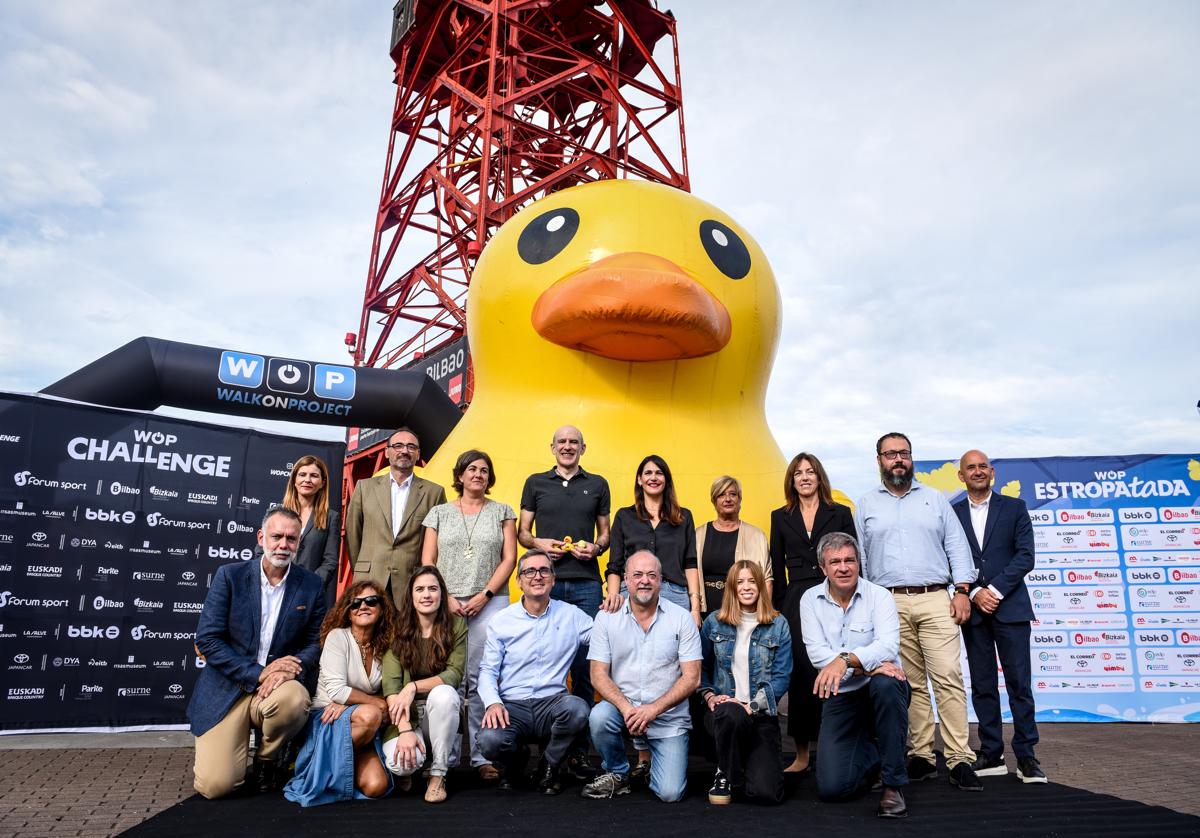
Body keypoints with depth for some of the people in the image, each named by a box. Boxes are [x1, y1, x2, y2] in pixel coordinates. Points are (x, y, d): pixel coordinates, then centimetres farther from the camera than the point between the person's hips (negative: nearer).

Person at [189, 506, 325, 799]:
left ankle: (268, 759, 0)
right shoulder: (229, 575, -5)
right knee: (215, 785, -14)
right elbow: (207, 640, -9)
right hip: (226, 687, -1)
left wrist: (290, 671, -18)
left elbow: (315, 643, 4)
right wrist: (258, 673, -17)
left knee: (294, 699, -35)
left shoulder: (311, 585, 0)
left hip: (278, 686, 1)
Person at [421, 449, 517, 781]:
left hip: (490, 603, -1)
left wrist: (484, 596, -7)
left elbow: (509, 558, 3)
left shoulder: (502, 511, 10)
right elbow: (427, 561, 8)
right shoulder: (439, 513, 12)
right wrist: (446, 598, -5)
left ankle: (483, 756, 5)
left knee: (483, 679, -3)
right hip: (447, 604, 1)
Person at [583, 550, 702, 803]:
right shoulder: (606, 617, -2)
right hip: (622, 705, 1)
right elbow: (599, 675, -4)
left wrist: (653, 709, -18)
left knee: (670, 793, -12)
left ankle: (653, 754, 24)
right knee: (599, 717, -31)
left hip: (669, 716, 0)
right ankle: (617, 774, -1)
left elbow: (692, 678, -7)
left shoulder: (681, 618, -4)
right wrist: (626, 708, -21)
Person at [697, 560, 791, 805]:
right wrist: (710, 696, -6)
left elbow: (781, 677, -2)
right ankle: (726, 774, -7)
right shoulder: (714, 622, 7)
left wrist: (751, 706, -14)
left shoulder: (778, 625, 3)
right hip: (723, 711, 1)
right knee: (731, 714, -39)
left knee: (766, 792, -19)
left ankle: (747, 760, 19)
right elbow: (701, 667, 12)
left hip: (761, 713, 0)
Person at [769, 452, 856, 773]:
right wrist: (778, 609, 6)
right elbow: (777, 569, 11)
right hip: (796, 603, 1)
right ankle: (802, 755, 9)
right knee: (799, 675, 1)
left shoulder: (840, 514, 7)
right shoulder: (781, 517, 11)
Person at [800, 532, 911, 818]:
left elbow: (889, 645, -23)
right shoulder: (810, 599, 0)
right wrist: (868, 664, -23)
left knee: (886, 685, -39)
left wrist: (845, 660, -40)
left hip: (881, 688, -1)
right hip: (840, 696, 2)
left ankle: (894, 785, -19)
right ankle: (876, 753, 23)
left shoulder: (879, 596, -6)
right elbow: (817, 652, -12)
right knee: (831, 787, -11)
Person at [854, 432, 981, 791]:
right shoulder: (866, 505, 12)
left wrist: (962, 591, -2)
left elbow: (957, 547, 9)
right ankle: (922, 755, 12)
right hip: (888, 604, 1)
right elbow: (858, 559, 11)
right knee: (910, 683, 4)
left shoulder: (936, 500, 13)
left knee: (948, 677, -8)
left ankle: (960, 759, -3)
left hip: (935, 600, 0)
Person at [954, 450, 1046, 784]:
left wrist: (995, 590, -12)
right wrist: (974, 593, -9)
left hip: (1010, 606, -2)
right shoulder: (952, 514, 9)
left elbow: (1025, 556, -4)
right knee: (982, 687, 6)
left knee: (1019, 683, -1)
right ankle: (992, 755, 14)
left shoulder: (1014, 507, 6)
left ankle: (1026, 755, 8)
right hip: (973, 610, 2)